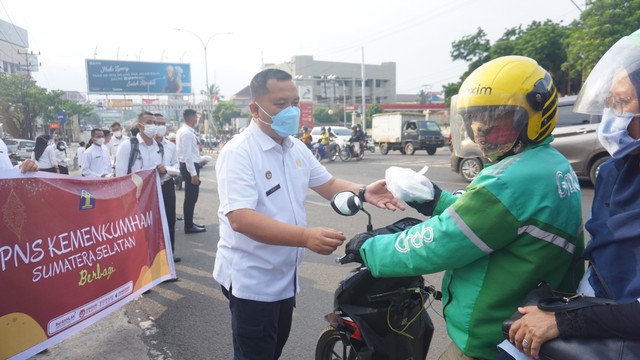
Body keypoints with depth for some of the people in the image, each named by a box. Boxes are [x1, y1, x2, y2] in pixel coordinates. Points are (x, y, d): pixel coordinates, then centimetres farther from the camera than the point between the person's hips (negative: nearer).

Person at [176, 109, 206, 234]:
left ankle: (189, 223, 27)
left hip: (189, 165, 11)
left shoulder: (184, 131, 13)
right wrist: (193, 173, -24)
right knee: (191, 196, -3)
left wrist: (198, 161, 24)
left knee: (191, 196, 17)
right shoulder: (187, 133, -19)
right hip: (190, 167, -11)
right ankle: (189, 226, 6)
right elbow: (188, 154, -23)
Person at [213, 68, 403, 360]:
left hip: (284, 275, 8)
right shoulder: (238, 153, -22)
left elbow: (328, 184, 11)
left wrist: (363, 193, -10)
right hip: (251, 278, -8)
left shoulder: (297, 148, 4)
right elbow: (240, 218, -32)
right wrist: (306, 237, -43)